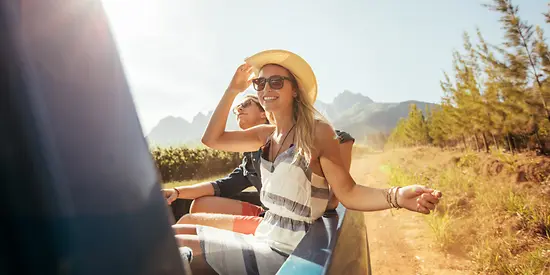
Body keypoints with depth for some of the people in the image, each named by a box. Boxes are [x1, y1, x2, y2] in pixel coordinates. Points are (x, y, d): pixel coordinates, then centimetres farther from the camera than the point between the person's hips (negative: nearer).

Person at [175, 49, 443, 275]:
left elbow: (348, 193, -15)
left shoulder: (316, 131, -13)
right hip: (263, 240, 7)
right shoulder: (266, 134, 7)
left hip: (285, 252, -7)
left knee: (181, 246, -11)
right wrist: (232, 90, 1)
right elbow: (212, 139, 6)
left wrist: (397, 196, -33)